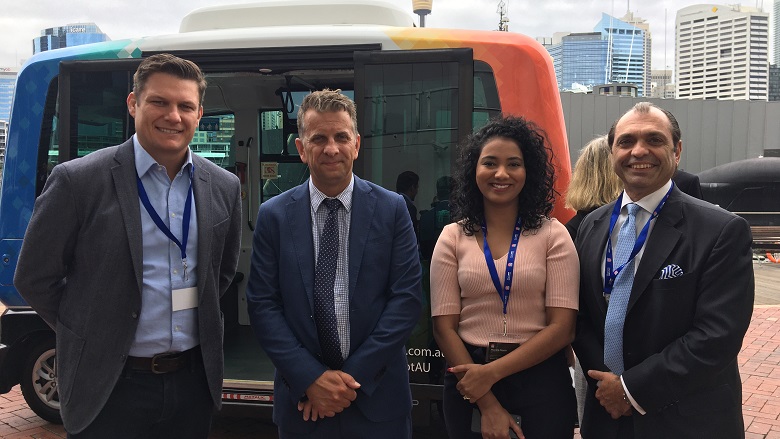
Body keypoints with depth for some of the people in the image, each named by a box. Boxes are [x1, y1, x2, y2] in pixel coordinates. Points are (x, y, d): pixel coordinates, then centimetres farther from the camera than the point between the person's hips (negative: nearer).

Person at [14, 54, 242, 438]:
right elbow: (34, 278, -4)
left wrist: (198, 321, 9)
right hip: (109, 388, -3)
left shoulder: (223, 186, 2)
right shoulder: (77, 181, -11)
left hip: (194, 380, 4)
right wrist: (91, 337, 0)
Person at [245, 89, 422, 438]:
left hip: (378, 397, 0)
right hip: (301, 397, 1)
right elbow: (262, 305, -4)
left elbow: (407, 297, -7)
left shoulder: (392, 209, -3)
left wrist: (355, 375, -12)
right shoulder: (273, 215, -1)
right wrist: (310, 378, -13)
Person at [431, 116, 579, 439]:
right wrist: (488, 405, -10)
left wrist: (492, 372, -15)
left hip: (540, 380, -1)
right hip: (470, 383, 1)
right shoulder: (453, 237, 1)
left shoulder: (553, 235, -2)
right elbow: (444, 326, -3)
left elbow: (562, 327, -8)